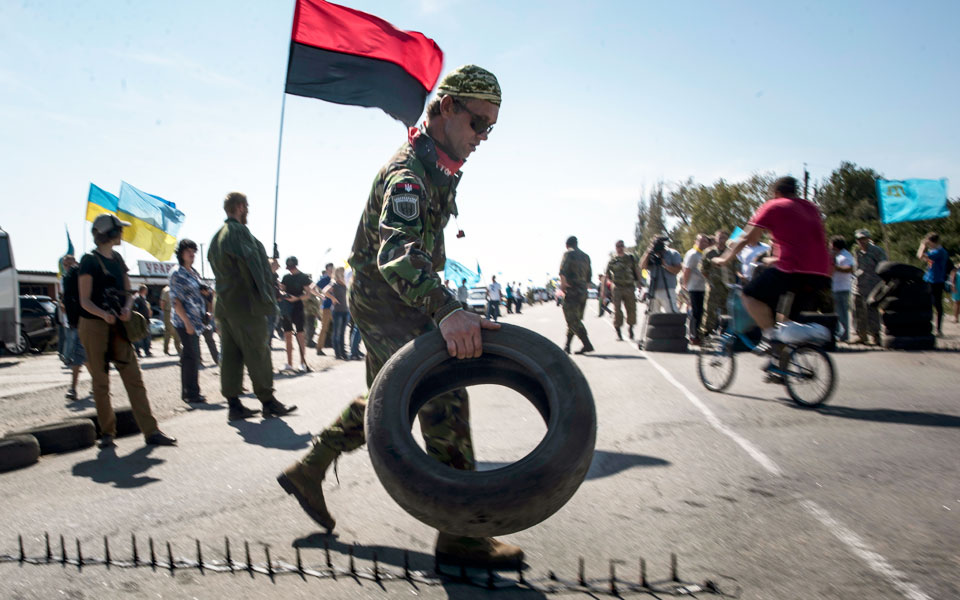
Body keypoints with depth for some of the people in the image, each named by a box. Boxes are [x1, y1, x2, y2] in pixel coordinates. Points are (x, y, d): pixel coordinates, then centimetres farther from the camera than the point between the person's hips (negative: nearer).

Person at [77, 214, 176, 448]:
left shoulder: (117, 259, 13)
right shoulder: (90, 261, -5)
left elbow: (127, 292, 15)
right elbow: (85, 301, -9)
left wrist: (126, 309, -7)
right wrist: (103, 314, -28)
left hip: (117, 326, 5)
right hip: (93, 326, -5)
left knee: (134, 378, -3)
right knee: (101, 382, 2)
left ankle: (151, 432, -7)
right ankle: (107, 432, 14)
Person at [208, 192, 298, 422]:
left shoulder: (217, 236, 17)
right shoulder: (239, 231, -11)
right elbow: (251, 264, -17)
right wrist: (266, 298, -14)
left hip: (224, 305, 9)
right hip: (245, 304, -9)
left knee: (230, 355, 7)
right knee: (258, 353, -3)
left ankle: (234, 404, 9)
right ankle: (268, 401, 2)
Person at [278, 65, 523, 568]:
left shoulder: (440, 165, 11)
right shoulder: (409, 171, -22)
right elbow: (396, 249, -40)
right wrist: (445, 309, -56)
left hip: (401, 295, 10)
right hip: (380, 293, -10)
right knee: (444, 395, -16)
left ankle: (306, 472, 31)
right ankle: (461, 535, -10)